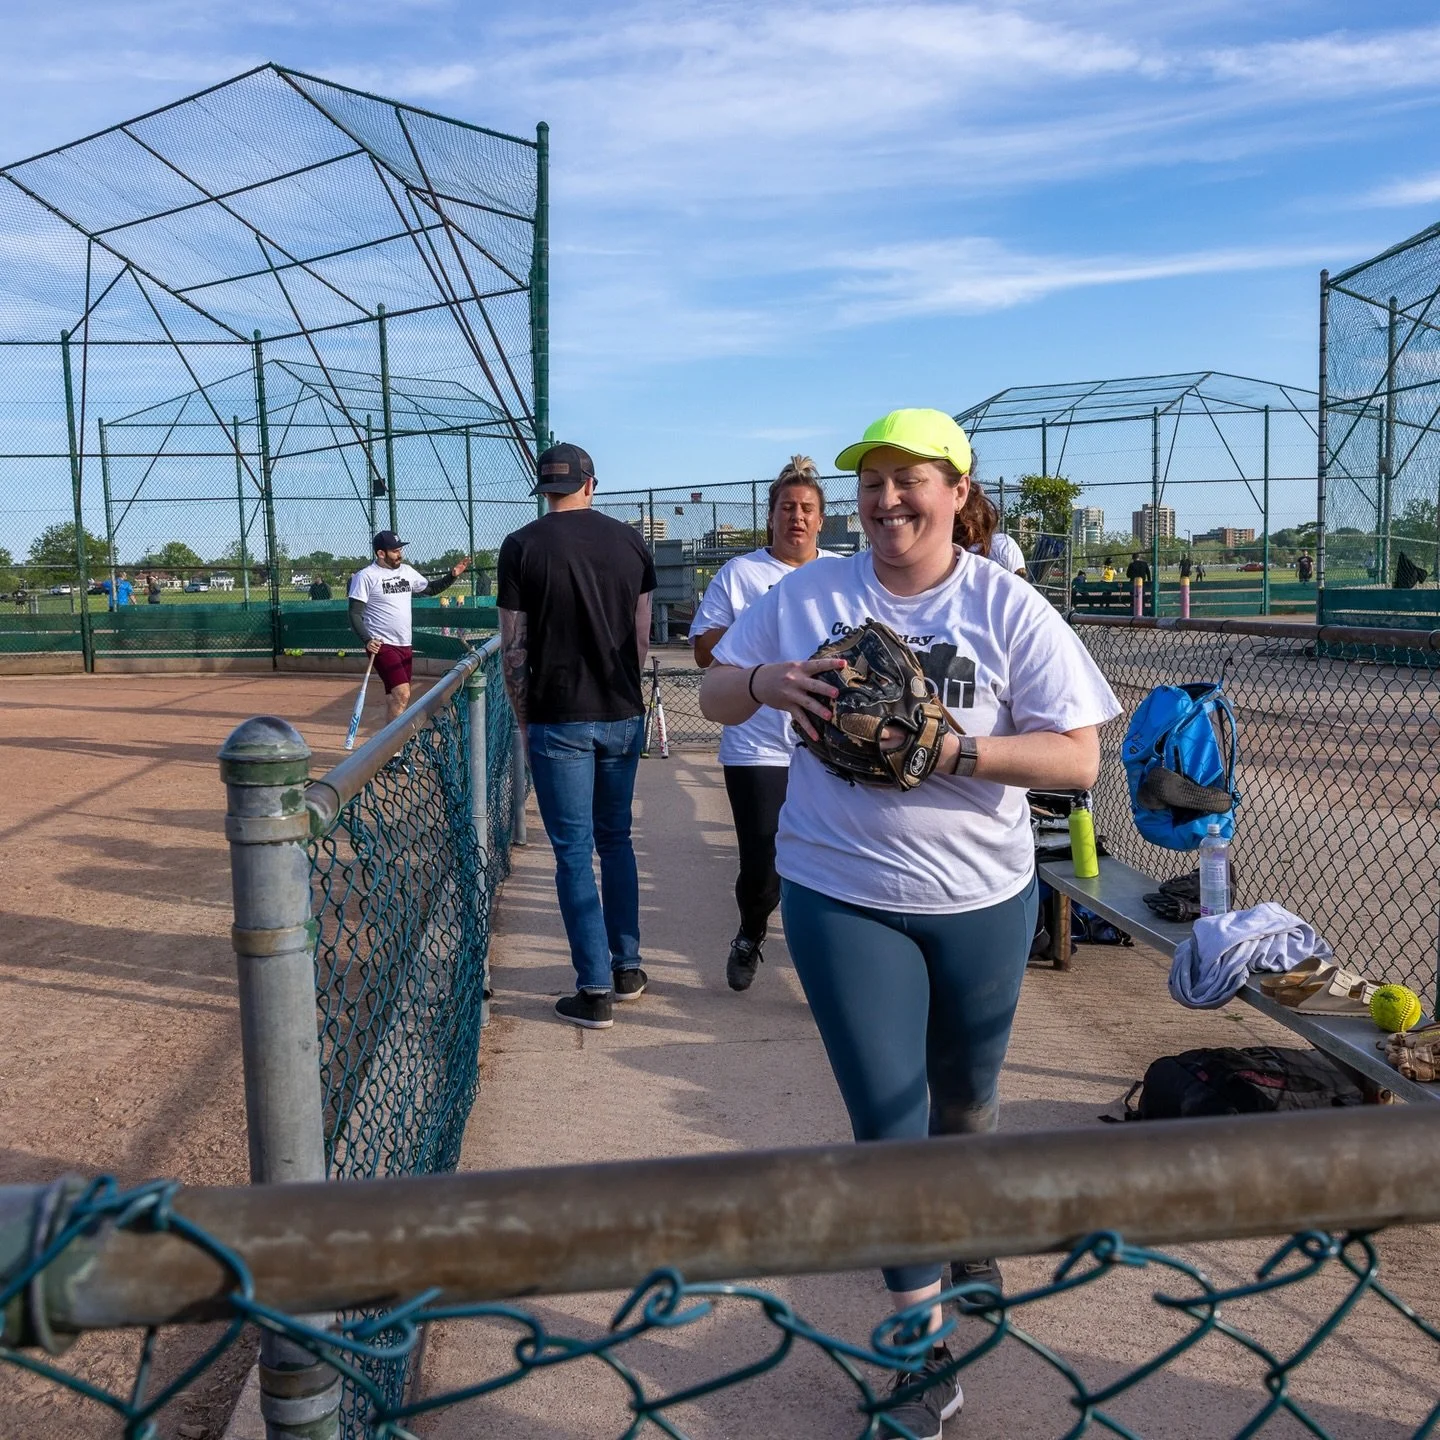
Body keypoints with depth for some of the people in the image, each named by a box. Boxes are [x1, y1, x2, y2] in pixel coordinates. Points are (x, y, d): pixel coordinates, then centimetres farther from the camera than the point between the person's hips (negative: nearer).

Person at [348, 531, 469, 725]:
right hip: (382, 645, -7)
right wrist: (367, 640, -24)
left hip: (405, 646, 7)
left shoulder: (407, 571, 10)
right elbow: (355, 614, -10)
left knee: (395, 698, 11)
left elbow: (431, 588, 23)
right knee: (402, 694, -19)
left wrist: (452, 575, 7)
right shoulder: (365, 576, -8)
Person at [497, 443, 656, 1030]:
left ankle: (595, 992, 6)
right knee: (616, 839, 18)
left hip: (559, 721, -4)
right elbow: (642, 637, 7)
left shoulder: (522, 546, -6)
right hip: (623, 716, 4)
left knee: (574, 852, 2)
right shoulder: (630, 541, 3)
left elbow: (513, 647, -6)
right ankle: (627, 968, 26)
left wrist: (523, 718, 5)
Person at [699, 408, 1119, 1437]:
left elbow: (1079, 761, -12)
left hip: (982, 898, 1)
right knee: (889, 1118, 0)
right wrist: (766, 681, -16)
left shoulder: (1009, 609, -8)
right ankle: (925, 1351, 16)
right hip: (843, 896, 0)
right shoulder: (808, 596, -1)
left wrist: (951, 748, -26)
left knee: (965, 1099, 21)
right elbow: (714, 696, 7)